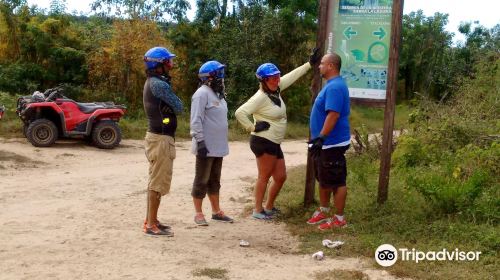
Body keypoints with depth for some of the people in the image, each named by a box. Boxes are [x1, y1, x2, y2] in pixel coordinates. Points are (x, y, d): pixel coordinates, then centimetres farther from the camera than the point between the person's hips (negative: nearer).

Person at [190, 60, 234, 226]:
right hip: (206, 147, -9)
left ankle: (216, 211, 25)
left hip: (218, 147, 9)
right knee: (201, 181, 0)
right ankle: (198, 214, 8)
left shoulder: (217, 94, 16)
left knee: (214, 180, 16)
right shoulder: (202, 94, -14)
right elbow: (196, 121, -20)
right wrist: (200, 141, -24)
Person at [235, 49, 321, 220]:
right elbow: (240, 113, -24)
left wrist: (310, 63, 21)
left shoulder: (276, 90, 7)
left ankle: (269, 207, 27)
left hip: (274, 144, 9)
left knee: (280, 177, 13)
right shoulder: (260, 97, -18)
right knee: (264, 177, -1)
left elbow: (292, 76, 19)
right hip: (263, 143, -9)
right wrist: (253, 127, -17)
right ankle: (258, 210, 10)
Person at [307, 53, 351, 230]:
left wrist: (321, 137, -30)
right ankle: (323, 211, 32)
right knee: (323, 179, 19)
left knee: (336, 181, -1)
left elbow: (333, 115, -29)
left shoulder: (335, 87, -20)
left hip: (332, 144, -11)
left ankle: (339, 218, 8)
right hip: (325, 143, 11)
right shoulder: (331, 85, 14)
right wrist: (318, 139, 23)